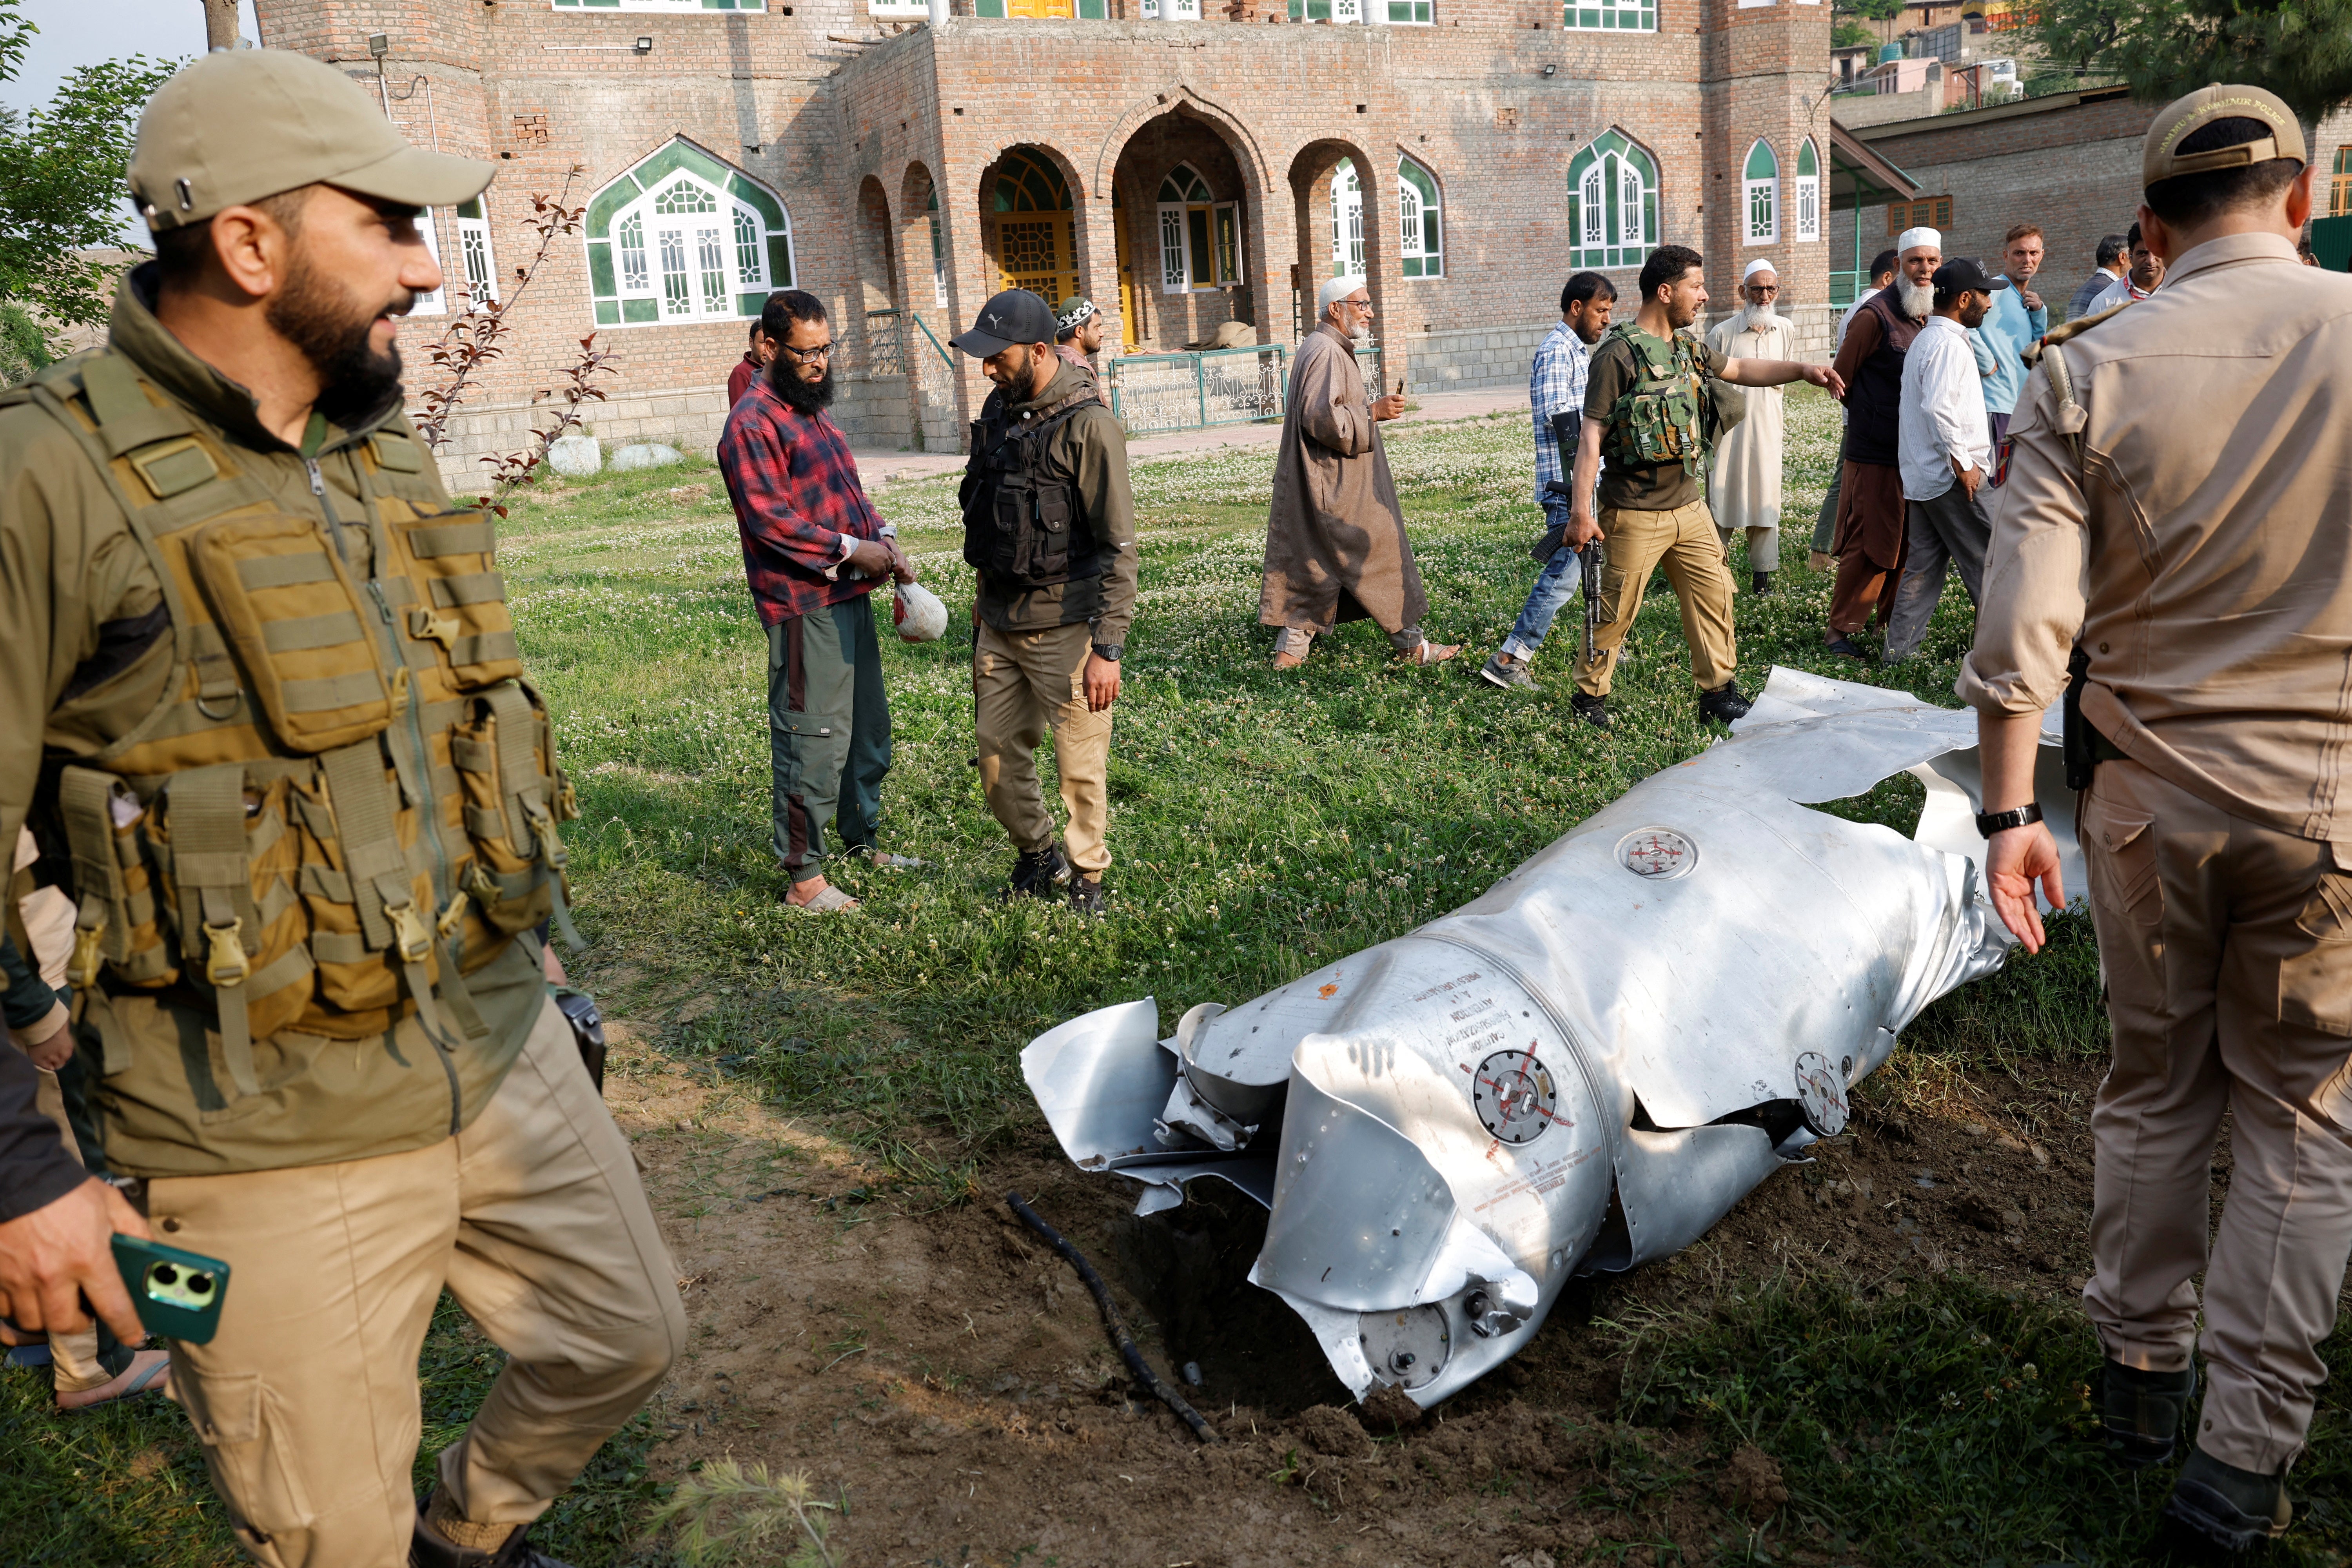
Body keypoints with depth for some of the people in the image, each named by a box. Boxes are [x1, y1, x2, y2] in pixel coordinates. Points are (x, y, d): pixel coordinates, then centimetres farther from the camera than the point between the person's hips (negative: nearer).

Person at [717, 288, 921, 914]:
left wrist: (883, 538, 5)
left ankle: (864, 842, 35)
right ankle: (803, 876, 3)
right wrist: (849, 550, -20)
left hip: (850, 594, 10)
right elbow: (768, 518, -20)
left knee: (868, 727, 19)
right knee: (813, 738, -6)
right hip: (803, 605, -10)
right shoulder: (753, 423, -12)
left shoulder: (814, 411, 18)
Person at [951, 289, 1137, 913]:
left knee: (1080, 762, 2)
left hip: (1064, 627, -7)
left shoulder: (1088, 425, -15)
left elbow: (1119, 546, -16)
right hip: (999, 621, 7)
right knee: (996, 752, 13)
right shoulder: (999, 409, 7)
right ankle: (1037, 855, 34)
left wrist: (1108, 648, -19)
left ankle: (1087, 876, 21)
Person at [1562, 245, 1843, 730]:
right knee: (1617, 611, 1)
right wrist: (1581, 511, -20)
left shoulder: (1687, 346, 10)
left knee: (1714, 595, 9)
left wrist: (1804, 370, 11)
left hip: (1688, 505, 8)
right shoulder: (1618, 355, -14)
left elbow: (1742, 370, 24)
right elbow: (1592, 436, -16)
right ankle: (1590, 695, 17)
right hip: (1636, 514, -8)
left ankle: (1718, 692, 20)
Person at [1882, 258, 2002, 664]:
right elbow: (1939, 408, -27)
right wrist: (1963, 463, -22)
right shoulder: (1948, 344, -15)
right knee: (1987, 561, 0)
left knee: (1924, 562, 11)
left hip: (1922, 474, 10)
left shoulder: (1925, 339, 17)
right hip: (1951, 477, -10)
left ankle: (1900, 648, 11)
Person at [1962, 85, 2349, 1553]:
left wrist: (2010, 807, -6)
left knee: (2152, 1087, 18)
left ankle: (2142, 1374, 32)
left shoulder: (2092, 369, -5)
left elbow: (2027, 615, -11)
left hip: (2149, 793, 1)